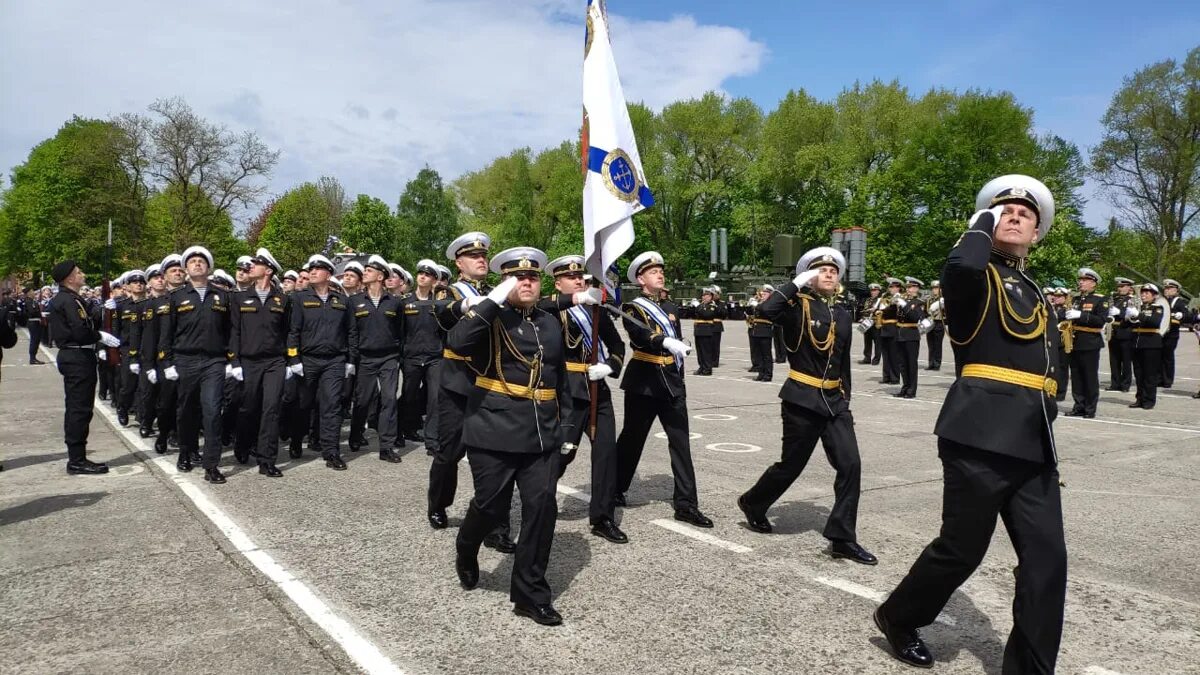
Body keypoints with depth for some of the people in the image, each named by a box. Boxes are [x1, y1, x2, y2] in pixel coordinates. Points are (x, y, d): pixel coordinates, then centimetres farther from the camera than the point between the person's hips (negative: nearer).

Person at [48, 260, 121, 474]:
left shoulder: (61, 300, 17)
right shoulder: (69, 300, -15)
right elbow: (81, 332, -24)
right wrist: (101, 336, -10)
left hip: (72, 357, 11)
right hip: (78, 358, -11)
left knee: (75, 409, 14)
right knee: (80, 409, -6)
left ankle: (76, 458, 22)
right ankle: (77, 460, -2)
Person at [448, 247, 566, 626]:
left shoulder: (551, 324, 13)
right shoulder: (491, 318, -4)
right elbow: (457, 342, -26)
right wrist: (493, 300, -25)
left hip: (542, 435, 5)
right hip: (494, 431, -5)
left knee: (542, 508, -1)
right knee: (492, 507, 4)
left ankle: (530, 593, 12)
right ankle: (466, 553, 38)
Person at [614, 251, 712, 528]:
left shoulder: (671, 308, 14)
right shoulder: (632, 308, -5)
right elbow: (639, 335, -26)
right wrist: (667, 342, -43)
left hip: (672, 382, 5)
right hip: (643, 382, -5)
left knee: (681, 441, -1)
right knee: (632, 439, 7)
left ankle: (686, 503, 1)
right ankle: (615, 490, 28)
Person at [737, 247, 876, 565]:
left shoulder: (843, 317, 12)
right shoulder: (798, 308, -5)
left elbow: (844, 364, 18)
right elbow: (767, 310, -28)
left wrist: (845, 400, 16)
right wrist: (797, 283, -18)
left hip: (834, 400, 6)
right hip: (802, 400, -5)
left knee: (850, 464, -5)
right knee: (791, 464, 4)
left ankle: (842, 538, 3)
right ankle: (753, 503, 31)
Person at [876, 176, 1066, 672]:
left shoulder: (1036, 294, 22)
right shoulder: (976, 277, -1)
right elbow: (960, 265, -27)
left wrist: (1044, 427, 19)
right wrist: (982, 223, -7)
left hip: (1033, 443, 7)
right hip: (982, 433, -7)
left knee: (1047, 557, 2)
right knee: (961, 549, 2)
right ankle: (898, 617, 27)